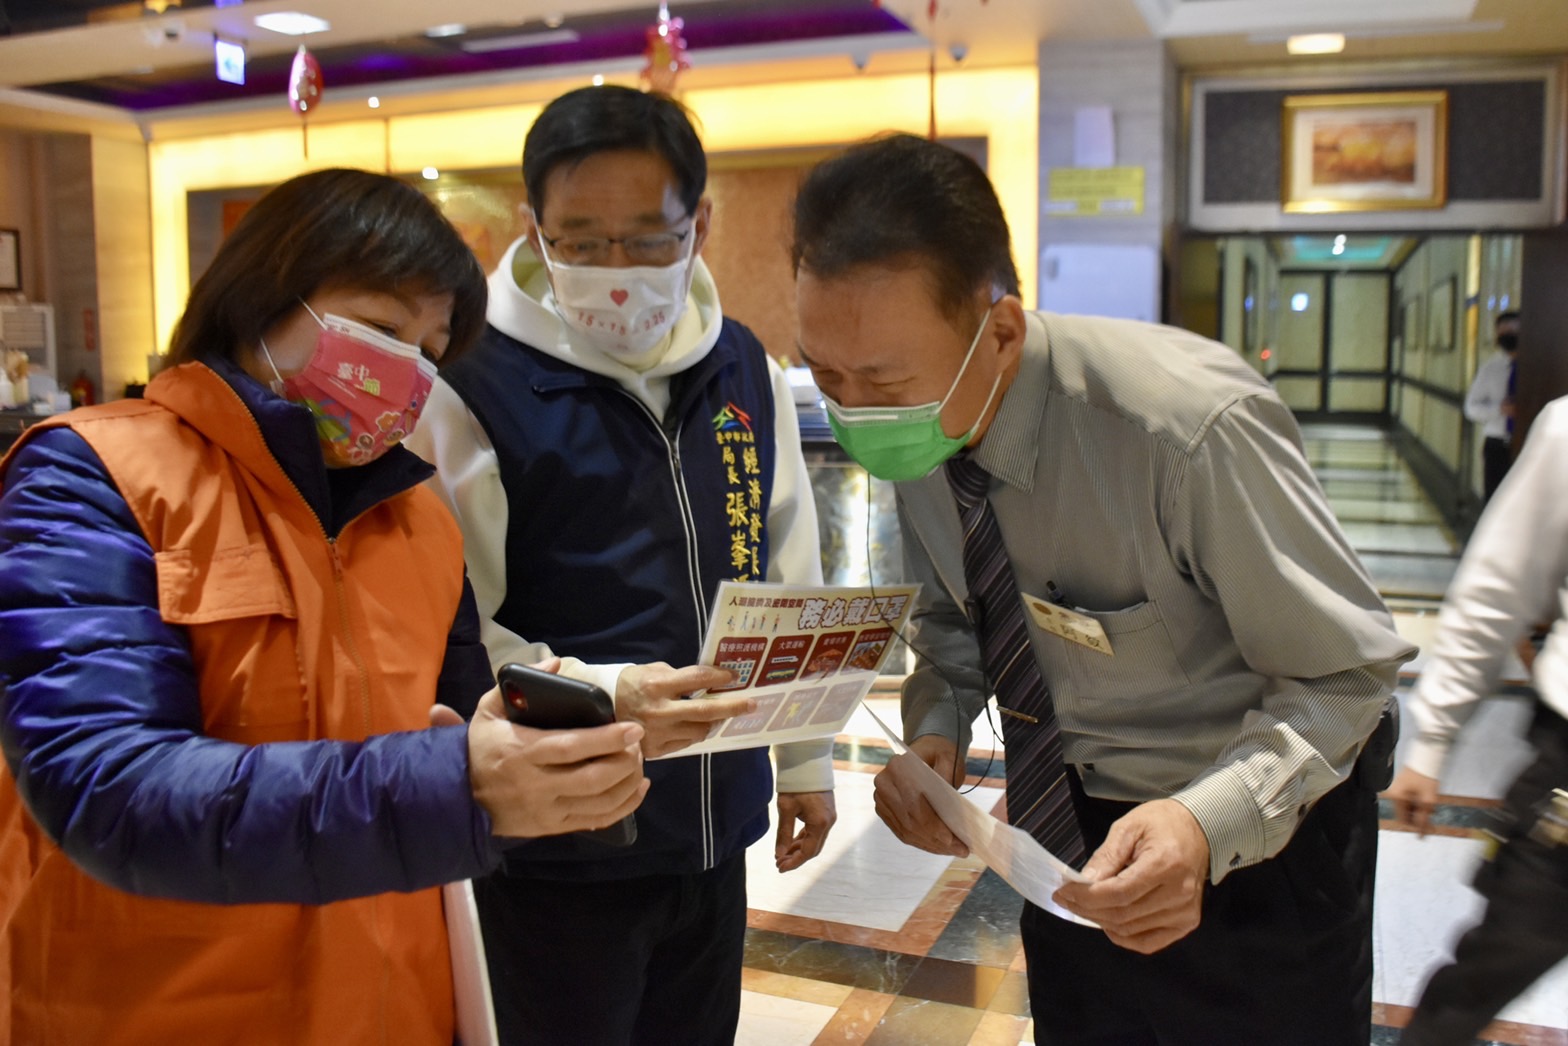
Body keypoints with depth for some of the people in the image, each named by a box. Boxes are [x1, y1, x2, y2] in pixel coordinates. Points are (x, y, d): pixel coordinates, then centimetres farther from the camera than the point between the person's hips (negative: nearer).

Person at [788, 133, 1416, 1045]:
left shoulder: (1191, 429, -33)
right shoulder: (921, 426, -14)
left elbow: (1349, 670, -22)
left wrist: (1209, 824, -37)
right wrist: (935, 730, -15)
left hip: (1258, 830, -5)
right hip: (1069, 827, 5)